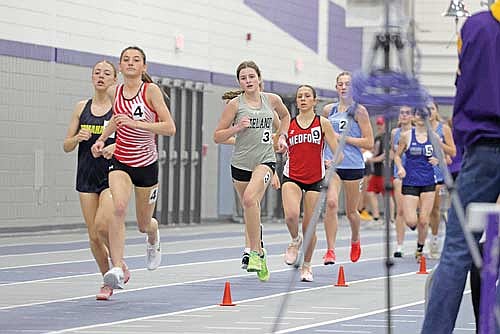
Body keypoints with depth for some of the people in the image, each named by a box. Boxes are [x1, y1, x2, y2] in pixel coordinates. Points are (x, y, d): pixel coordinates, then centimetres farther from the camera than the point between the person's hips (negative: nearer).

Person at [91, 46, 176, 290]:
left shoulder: (151, 90, -12)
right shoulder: (114, 92, 1)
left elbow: (170, 128, -18)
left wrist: (135, 123, -26)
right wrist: (102, 139, 14)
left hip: (146, 163, -1)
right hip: (120, 161, 1)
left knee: (144, 224, 13)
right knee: (119, 208, -28)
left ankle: (153, 239, 53)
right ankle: (117, 269, -33)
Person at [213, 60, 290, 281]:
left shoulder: (272, 100, 4)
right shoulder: (235, 104, -2)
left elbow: (285, 115, 28)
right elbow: (217, 136, 0)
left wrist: (282, 136, 13)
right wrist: (237, 128, -16)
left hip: (265, 160, -2)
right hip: (241, 162, 2)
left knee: (250, 198, -27)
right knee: (250, 209, 12)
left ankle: (255, 252, -22)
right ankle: (259, 251, 34)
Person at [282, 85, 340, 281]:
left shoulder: (323, 123, 0)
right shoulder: (288, 124, 5)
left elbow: (338, 154, -1)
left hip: (315, 179, 0)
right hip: (292, 177, 0)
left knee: (309, 226, 3)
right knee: (291, 215, -26)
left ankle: (307, 266, 23)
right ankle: (295, 241, 7)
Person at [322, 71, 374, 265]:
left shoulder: (359, 111, -2)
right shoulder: (328, 110, 9)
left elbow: (369, 143, -5)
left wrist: (343, 138, -12)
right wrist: (322, 156, 8)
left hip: (353, 166, -1)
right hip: (331, 164, 2)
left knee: (351, 210, 10)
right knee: (331, 203, -20)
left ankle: (355, 240, 41)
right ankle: (330, 250, -18)